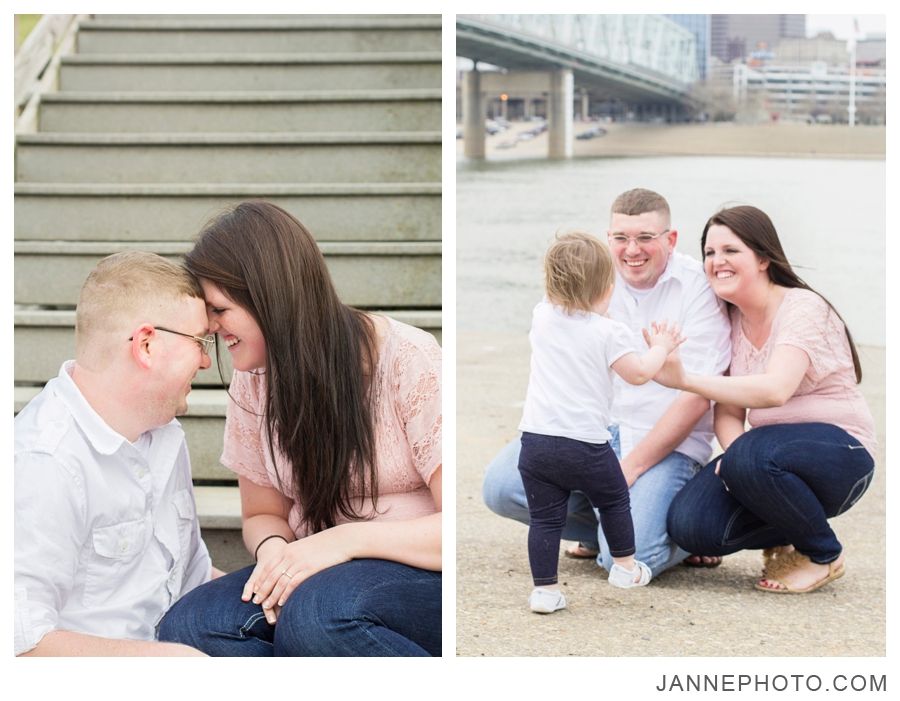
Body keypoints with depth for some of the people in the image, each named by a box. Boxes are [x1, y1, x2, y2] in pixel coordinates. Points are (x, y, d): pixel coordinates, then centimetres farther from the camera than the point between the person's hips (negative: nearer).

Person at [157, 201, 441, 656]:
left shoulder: (408, 362, -13)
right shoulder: (253, 383, 6)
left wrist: (347, 539, -27)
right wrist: (273, 549, -9)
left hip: (424, 573, -5)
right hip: (322, 576, 6)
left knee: (315, 614, -38)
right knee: (187, 626, -22)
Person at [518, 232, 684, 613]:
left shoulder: (542, 316, 5)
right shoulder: (609, 332, -9)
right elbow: (639, 373, -6)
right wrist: (661, 347, 10)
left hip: (535, 439, 3)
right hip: (585, 445, -3)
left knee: (544, 518, 6)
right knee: (614, 501, 21)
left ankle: (544, 589, 4)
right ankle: (625, 566, 33)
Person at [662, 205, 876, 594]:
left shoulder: (803, 308, -16)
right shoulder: (730, 319, 6)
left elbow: (775, 389, -33)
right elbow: (728, 410, 1)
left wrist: (685, 379, -40)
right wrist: (733, 448, -22)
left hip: (838, 452, -6)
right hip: (772, 448, 6)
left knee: (753, 456, -37)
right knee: (688, 525, -19)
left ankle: (824, 554, -9)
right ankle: (785, 539, 11)